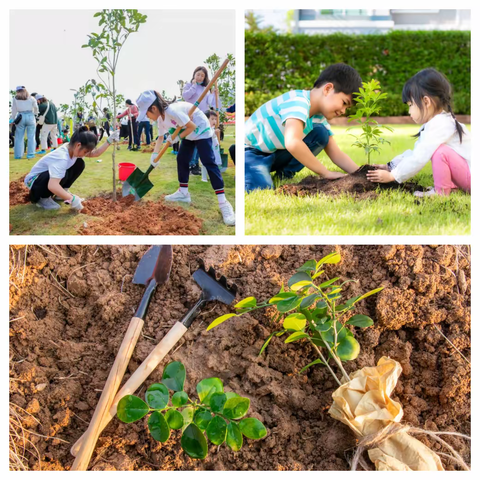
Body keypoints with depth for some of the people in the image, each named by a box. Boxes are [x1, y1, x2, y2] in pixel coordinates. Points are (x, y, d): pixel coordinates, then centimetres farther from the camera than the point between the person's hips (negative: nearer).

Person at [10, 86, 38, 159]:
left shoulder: (15, 99, 7)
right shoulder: (31, 98, 7)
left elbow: (14, 111, 8)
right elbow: (36, 108, 13)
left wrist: (12, 119, 16)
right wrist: (35, 114, 32)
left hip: (20, 117, 0)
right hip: (30, 117, 0)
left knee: (19, 137, 5)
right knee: (31, 137, 4)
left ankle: (18, 155, 2)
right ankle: (30, 154, 0)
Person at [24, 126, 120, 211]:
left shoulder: (72, 148, -9)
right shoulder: (62, 158, -37)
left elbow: (95, 153, 5)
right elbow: (52, 186, -48)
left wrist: (109, 141, -8)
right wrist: (72, 199, -41)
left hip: (48, 176, 9)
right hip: (34, 181, -9)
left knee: (79, 163, -3)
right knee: (62, 174, -37)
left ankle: (62, 192, 9)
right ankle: (43, 198, -12)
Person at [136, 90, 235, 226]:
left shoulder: (172, 111, -32)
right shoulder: (160, 119, -2)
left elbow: (192, 126, -28)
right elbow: (160, 137, 11)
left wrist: (178, 137, -17)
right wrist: (154, 155, 3)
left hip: (201, 129, -9)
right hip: (189, 133, 9)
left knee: (208, 162, -17)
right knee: (181, 159, 10)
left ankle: (223, 202, -22)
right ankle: (183, 192, 23)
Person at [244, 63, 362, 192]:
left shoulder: (319, 117, -1)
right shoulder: (298, 102, -29)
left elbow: (336, 154, 1)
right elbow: (292, 143, -45)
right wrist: (325, 173, -36)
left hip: (274, 154, 8)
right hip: (250, 151, -8)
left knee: (321, 133, -7)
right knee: (261, 188, -36)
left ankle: (284, 174, -1)